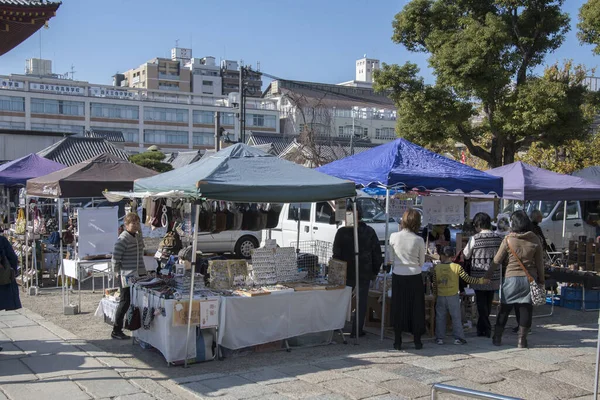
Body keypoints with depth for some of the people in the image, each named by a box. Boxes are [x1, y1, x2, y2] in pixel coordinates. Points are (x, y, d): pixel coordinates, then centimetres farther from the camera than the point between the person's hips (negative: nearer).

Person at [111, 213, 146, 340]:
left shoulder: (139, 236, 10)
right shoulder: (123, 239, -16)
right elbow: (115, 258, -18)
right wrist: (118, 272, -10)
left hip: (139, 275, 8)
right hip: (127, 276, -8)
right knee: (125, 302, -2)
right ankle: (116, 331, 8)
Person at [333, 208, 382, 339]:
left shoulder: (342, 232, -6)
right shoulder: (369, 231, -2)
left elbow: (336, 254, -3)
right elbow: (377, 253, 2)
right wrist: (375, 270, 9)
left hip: (346, 272, 0)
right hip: (365, 272, 0)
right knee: (362, 301, 6)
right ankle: (357, 330, 6)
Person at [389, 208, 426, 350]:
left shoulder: (394, 237, -8)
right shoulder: (419, 240, -10)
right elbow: (421, 262, 1)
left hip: (398, 276, 1)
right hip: (414, 277, -1)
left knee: (398, 308, 10)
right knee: (416, 308, 10)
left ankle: (398, 341, 14)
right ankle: (417, 341, 16)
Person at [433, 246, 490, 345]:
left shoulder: (436, 268, -3)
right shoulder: (457, 267, -8)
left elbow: (435, 284, 0)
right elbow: (467, 278, -11)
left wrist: (435, 295, 11)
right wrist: (481, 281, -3)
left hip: (440, 297, 1)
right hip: (453, 296, -1)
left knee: (440, 317, 9)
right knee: (456, 317, 7)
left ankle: (439, 338, 10)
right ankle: (458, 338, 7)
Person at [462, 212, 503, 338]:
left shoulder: (474, 238, -12)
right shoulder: (498, 238, -1)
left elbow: (466, 256, -1)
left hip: (479, 277, -4)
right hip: (494, 277, 4)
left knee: (481, 304, 5)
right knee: (488, 304, 15)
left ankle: (485, 330, 7)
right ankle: (482, 327, 26)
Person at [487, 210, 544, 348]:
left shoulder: (508, 240, -7)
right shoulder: (535, 240, -1)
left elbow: (497, 260, -3)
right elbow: (540, 262, 4)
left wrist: (488, 274, 9)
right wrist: (541, 280, 13)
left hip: (512, 279, -1)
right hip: (529, 278, 1)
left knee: (505, 308, 9)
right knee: (526, 308, 7)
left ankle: (497, 338, 15)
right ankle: (522, 339, 9)